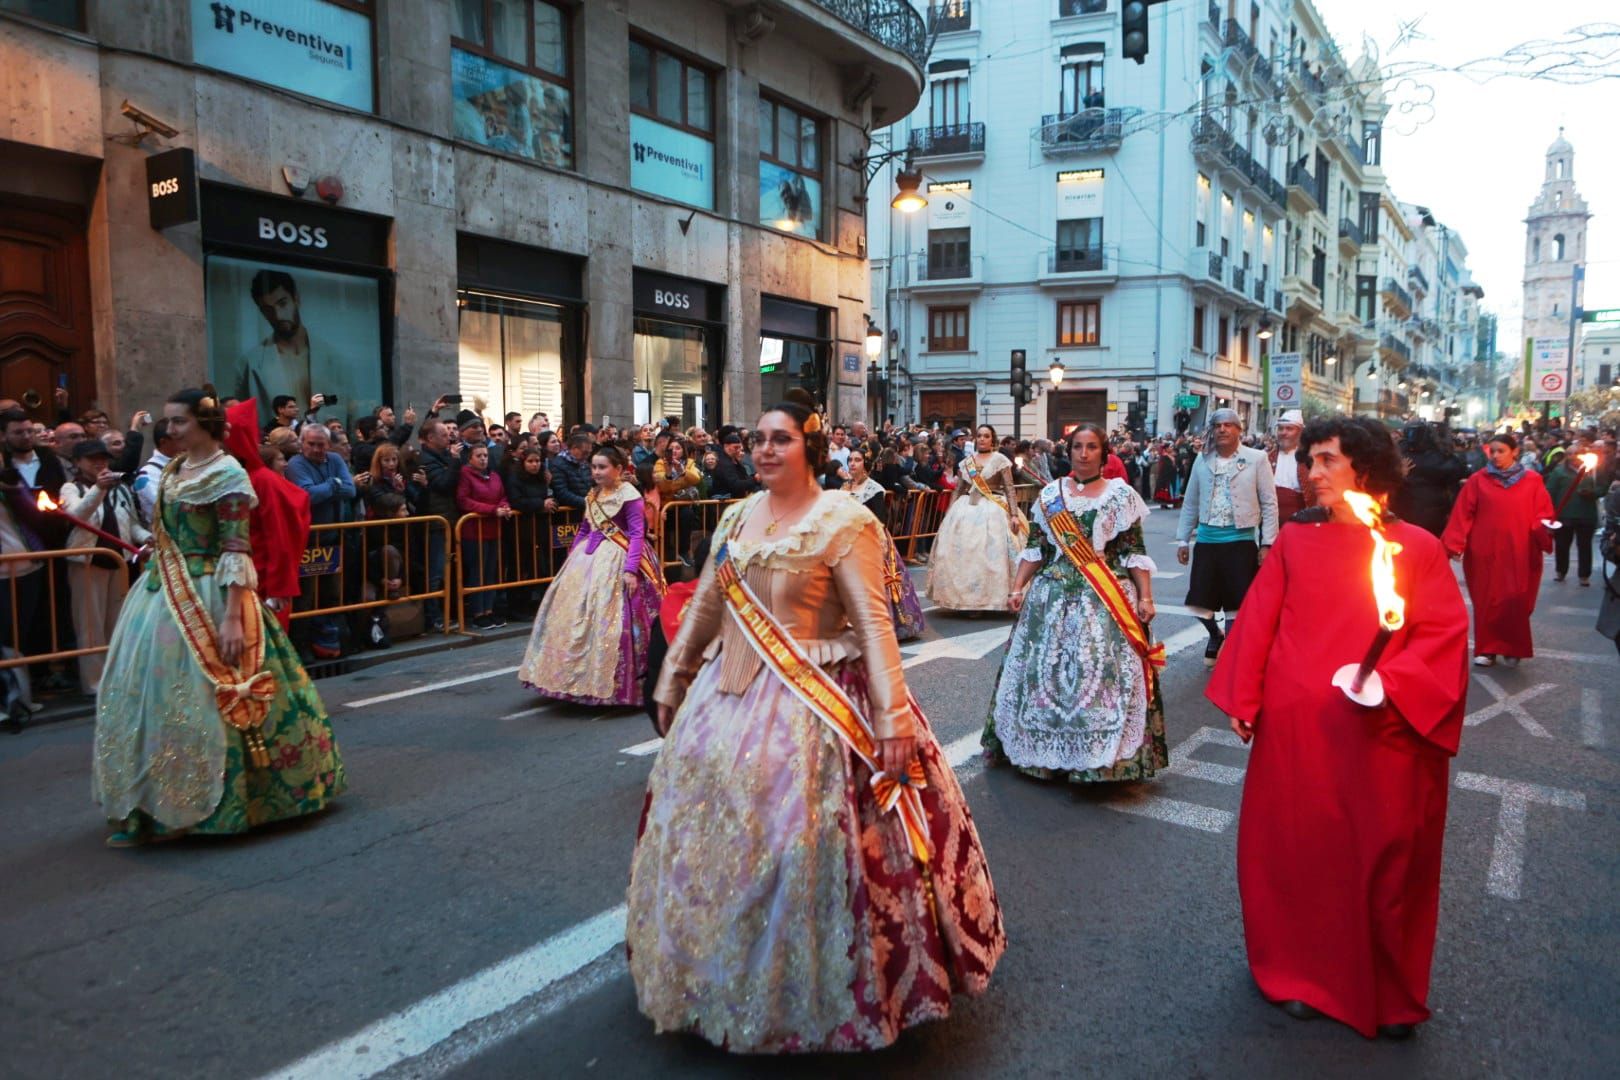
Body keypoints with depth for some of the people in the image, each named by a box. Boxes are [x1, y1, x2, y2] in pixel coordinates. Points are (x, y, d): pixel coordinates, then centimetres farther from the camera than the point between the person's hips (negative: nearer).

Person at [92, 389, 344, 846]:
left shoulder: (228, 475, -13)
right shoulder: (174, 470, 11)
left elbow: (237, 552, -18)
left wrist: (232, 617, -23)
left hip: (207, 599, -8)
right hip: (163, 595, 9)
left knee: (199, 701, -2)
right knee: (151, 696, 12)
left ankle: (210, 804, 14)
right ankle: (154, 806, 25)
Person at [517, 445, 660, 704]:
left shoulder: (630, 496, -11)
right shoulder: (593, 495, 12)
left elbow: (637, 535, -16)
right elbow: (584, 529, 18)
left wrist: (631, 569, -24)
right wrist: (571, 557, 15)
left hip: (616, 560, -8)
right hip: (589, 557, 8)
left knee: (608, 617, -8)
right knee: (575, 610, 9)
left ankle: (609, 683, 6)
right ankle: (582, 676, 21)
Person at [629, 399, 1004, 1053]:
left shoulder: (844, 522, -11)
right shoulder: (737, 517, 8)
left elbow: (874, 624, -17)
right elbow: (704, 607, 15)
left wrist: (893, 718, -23)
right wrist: (672, 681, 18)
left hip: (813, 703, -7)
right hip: (729, 698, 7)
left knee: (799, 846, -3)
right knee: (707, 837, 15)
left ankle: (810, 996, 21)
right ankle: (717, 973, 38)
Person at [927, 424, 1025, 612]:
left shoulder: (1000, 460, 0)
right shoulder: (966, 461, 12)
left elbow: (1010, 489, -5)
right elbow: (958, 489, 14)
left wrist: (1014, 514, -15)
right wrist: (949, 513, 9)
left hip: (992, 511, -4)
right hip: (966, 509, 4)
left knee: (990, 554, -7)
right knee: (962, 553, 2)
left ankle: (989, 598, 1)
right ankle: (967, 597, 11)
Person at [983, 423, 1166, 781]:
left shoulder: (1121, 495, 2)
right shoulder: (1050, 494, 9)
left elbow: (1134, 552, -1)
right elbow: (1035, 547, 10)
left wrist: (1146, 597, -8)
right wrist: (1018, 588, 4)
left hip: (1107, 598, -3)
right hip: (1053, 594, 3)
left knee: (1100, 673, -5)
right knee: (1046, 670, 6)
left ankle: (1103, 757, 7)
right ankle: (1049, 749, 21)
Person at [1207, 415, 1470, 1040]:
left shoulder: (1416, 547, -2)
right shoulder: (1294, 543, 5)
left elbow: (1443, 634, -6)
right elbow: (1257, 624, 4)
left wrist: (1390, 683, -20)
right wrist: (1242, 702, 0)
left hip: (1381, 736, -2)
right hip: (1294, 731, 2)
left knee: (1383, 860, 9)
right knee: (1299, 850, 11)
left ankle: (1391, 993, 30)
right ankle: (1301, 972, 32)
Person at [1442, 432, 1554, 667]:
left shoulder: (1532, 481, 3)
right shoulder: (1478, 480, 1)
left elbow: (1542, 514, 2)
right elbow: (1462, 515, -3)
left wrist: (1544, 529, -19)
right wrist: (1453, 544, -10)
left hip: (1519, 554, 0)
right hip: (1485, 553, 0)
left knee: (1516, 603, 2)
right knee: (1485, 602, 4)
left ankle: (1513, 649, 18)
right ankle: (1486, 649, 15)